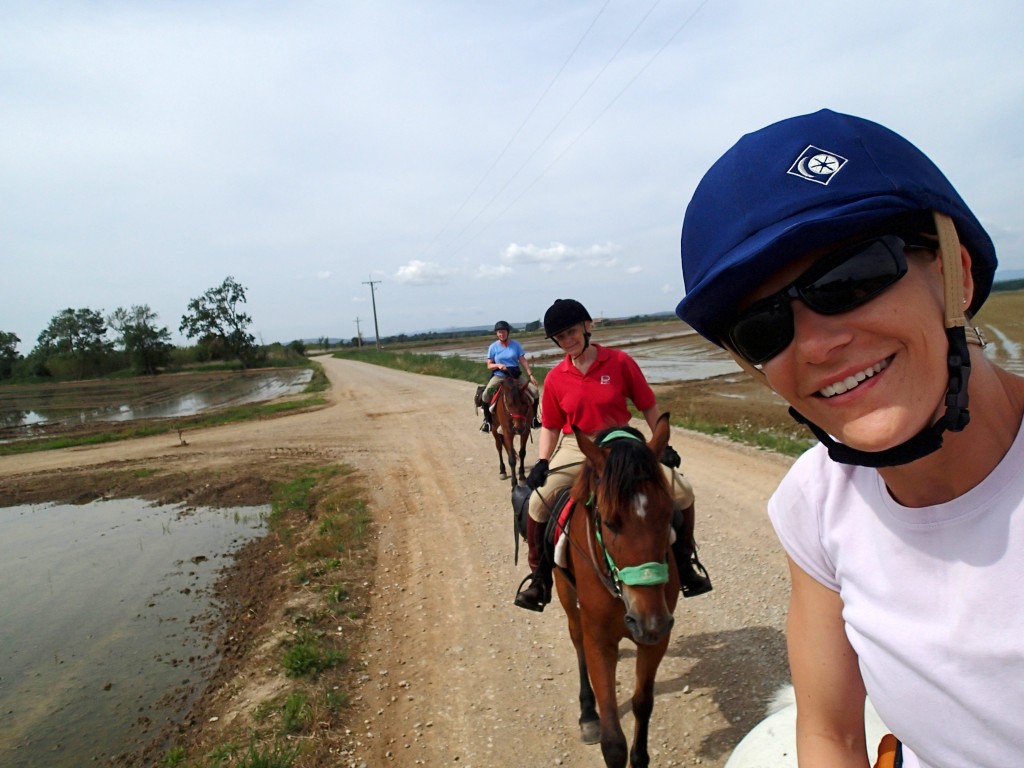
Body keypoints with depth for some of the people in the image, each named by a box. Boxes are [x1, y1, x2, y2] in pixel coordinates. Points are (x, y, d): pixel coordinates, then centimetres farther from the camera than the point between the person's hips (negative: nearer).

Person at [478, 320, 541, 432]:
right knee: (485, 395, -26)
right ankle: (487, 420, -6)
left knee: (535, 392, -14)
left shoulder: (516, 344, 1)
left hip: (516, 375, 1)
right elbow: (489, 365, 1)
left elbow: (523, 361, 1)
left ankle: (533, 418, 6)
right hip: (499, 376, -1)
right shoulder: (493, 347, -1)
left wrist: (530, 375, -9)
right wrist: (498, 365, -19)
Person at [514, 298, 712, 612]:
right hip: (576, 449, 0)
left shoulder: (620, 362, -6)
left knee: (682, 490, -11)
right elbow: (550, 427, 6)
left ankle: (684, 558, 14)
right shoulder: (555, 378, -2)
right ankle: (539, 572, 2)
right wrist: (542, 462, -8)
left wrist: (664, 446, -5)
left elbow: (648, 407, 1)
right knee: (539, 501, -22)